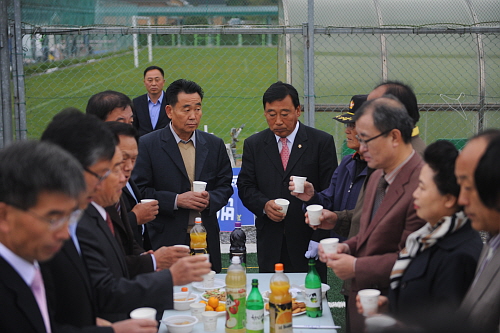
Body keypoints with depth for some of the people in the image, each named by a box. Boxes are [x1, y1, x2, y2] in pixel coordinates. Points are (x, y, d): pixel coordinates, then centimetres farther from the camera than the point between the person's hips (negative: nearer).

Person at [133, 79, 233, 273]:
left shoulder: (215, 145, 9)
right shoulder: (147, 145, -2)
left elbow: (225, 186, 12)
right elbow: (140, 191, -5)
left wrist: (210, 199, -9)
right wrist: (176, 200, -16)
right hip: (166, 240, -3)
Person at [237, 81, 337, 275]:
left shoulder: (322, 142, 1)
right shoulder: (253, 144, 9)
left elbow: (330, 192, 0)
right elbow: (245, 187, 8)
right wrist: (264, 205, -11)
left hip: (308, 239, -2)